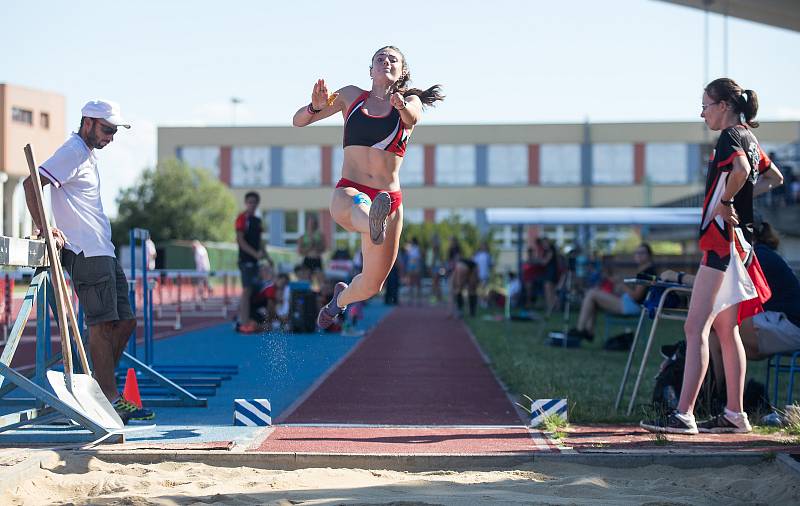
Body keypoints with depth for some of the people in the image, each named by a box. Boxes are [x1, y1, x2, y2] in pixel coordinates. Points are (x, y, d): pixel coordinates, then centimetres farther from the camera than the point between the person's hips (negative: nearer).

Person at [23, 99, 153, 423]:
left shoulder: (87, 154, 21)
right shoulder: (73, 152, -9)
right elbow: (30, 184, -19)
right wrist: (44, 229, -21)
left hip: (103, 252, 10)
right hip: (86, 254, -10)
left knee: (124, 322, 9)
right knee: (102, 324, -10)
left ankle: (99, 391, 14)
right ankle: (109, 399, -9)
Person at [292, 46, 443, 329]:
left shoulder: (410, 101, 9)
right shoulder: (351, 96, 13)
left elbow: (412, 117, -18)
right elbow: (298, 121, 14)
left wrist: (402, 106, -43)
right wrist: (316, 107, -10)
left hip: (390, 198, 1)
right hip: (349, 190, -1)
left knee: (371, 285, 7)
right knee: (351, 211, -42)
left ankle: (341, 298, 40)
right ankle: (373, 225, -76)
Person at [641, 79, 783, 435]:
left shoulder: (730, 137, -12)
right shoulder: (748, 138, 16)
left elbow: (741, 170, -34)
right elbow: (774, 178, 30)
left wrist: (725, 201, -19)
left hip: (722, 241, -10)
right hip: (737, 240, 10)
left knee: (695, 327, -13)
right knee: (726, 330, 14)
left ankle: (683, 416, -18)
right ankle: (735, 415, 19)